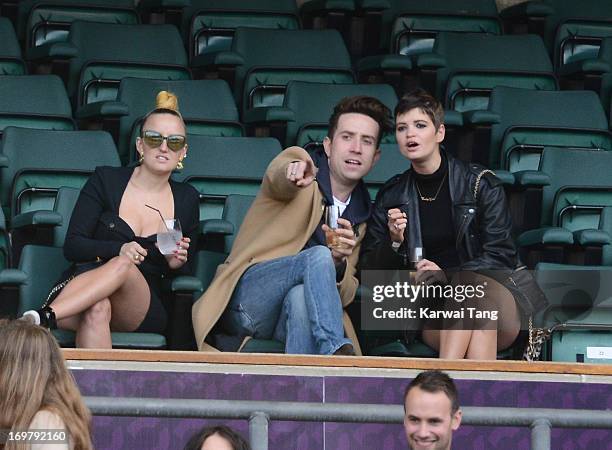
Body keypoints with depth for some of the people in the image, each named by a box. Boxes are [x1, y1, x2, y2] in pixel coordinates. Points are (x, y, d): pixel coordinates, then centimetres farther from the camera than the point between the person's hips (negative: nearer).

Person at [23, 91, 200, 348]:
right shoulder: (105, 181, 9)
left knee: (123, 267, -38)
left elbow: (184, 270, 24)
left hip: (143, 310, 1)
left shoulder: (187, 199, 15)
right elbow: (72, 246, 2)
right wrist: (118, 249, -17)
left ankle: (43, 317, -52)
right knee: (98, 309, -42)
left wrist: (176, 263, -2)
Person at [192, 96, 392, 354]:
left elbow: (346, 295, 18)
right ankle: (333, 352, -41)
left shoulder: (360, 216, 22)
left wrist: (339, 263, -7)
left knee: (300, 297, -36)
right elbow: (278, 176, -22)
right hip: (247, 297, -3)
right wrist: (292, 171, -49)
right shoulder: (301, 164, 7)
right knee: (318, 256, -31)